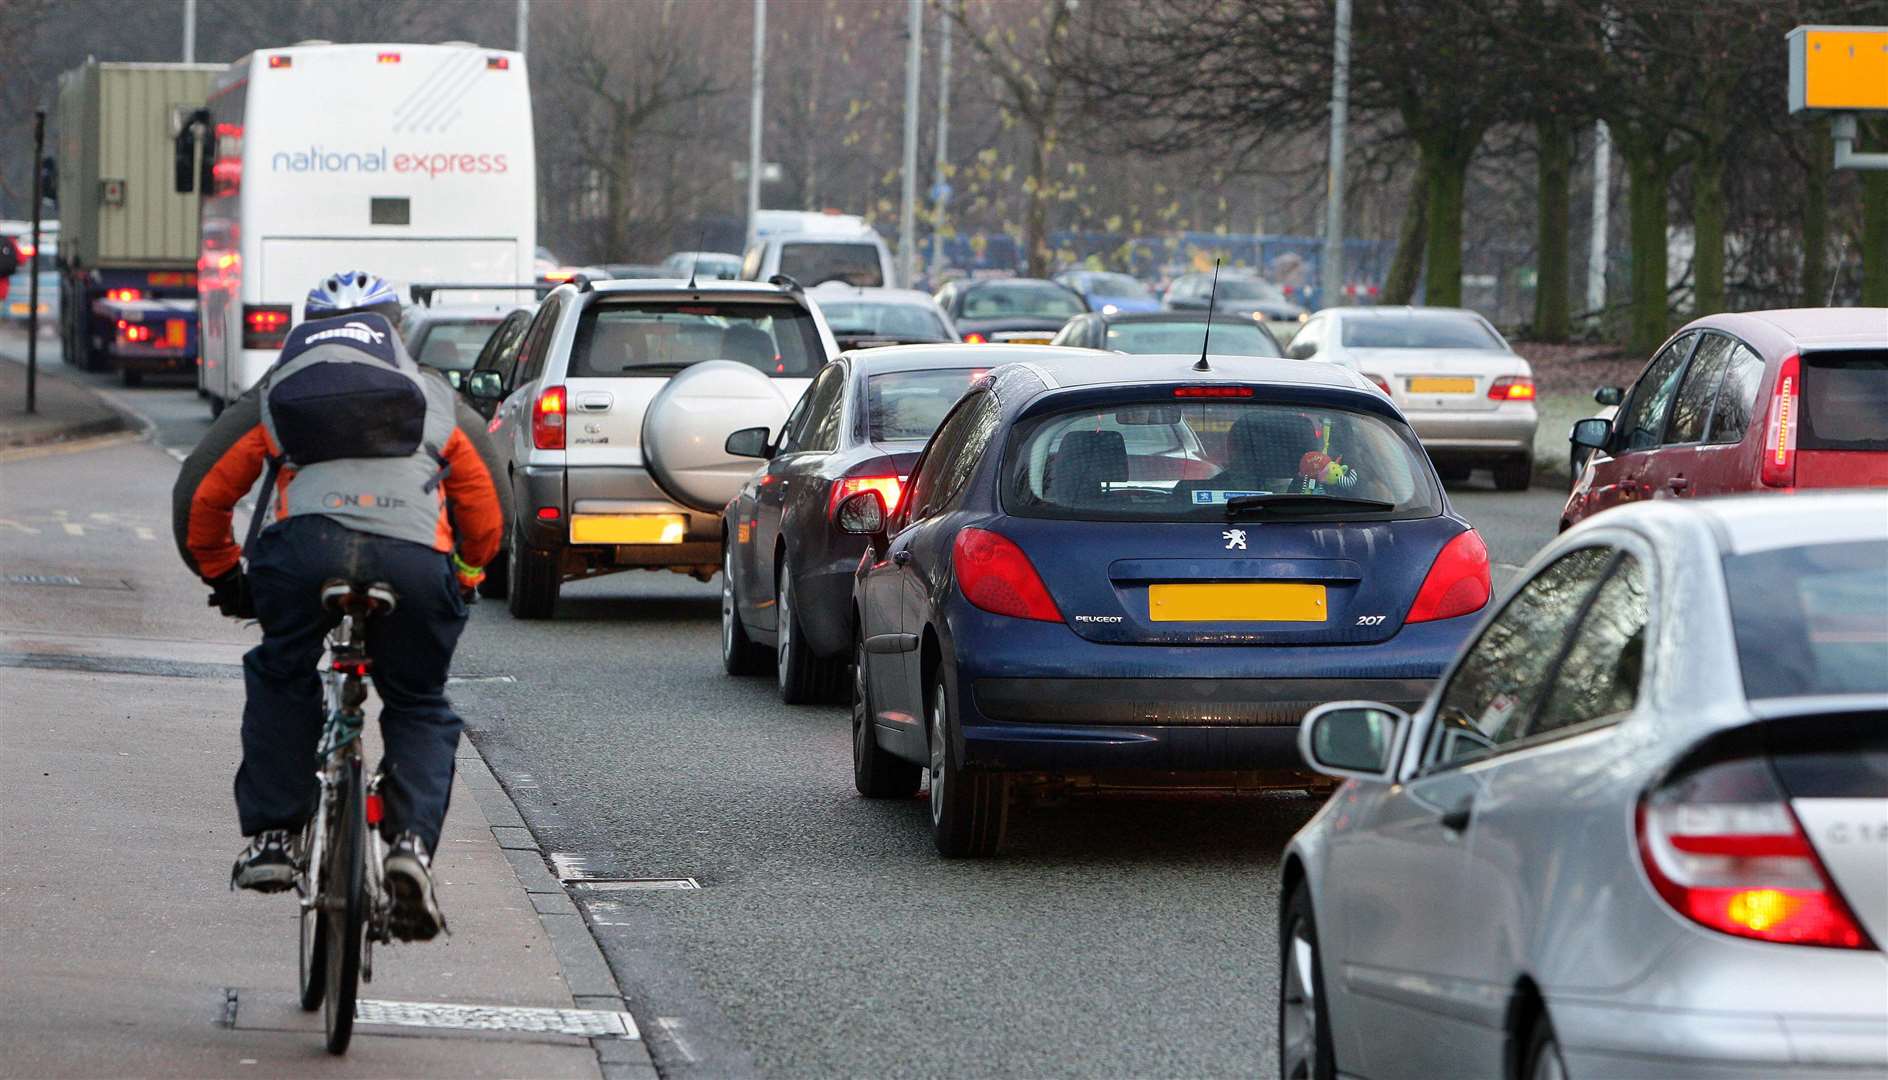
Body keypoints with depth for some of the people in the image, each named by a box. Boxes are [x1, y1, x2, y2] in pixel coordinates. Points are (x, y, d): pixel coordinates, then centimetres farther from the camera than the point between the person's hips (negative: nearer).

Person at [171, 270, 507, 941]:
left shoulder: (275, 395, 31)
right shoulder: (438, 401, 33)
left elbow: (201, 496, 30)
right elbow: (486, 515, 33)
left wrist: (224, 578, 45)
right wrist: (462, 583, 50)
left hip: (304, 545, 0)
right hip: (417, 560, 0)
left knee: (280, 682, 27)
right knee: (419, 707, 20)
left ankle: (271, 835, 19)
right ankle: (411, 842, -1)